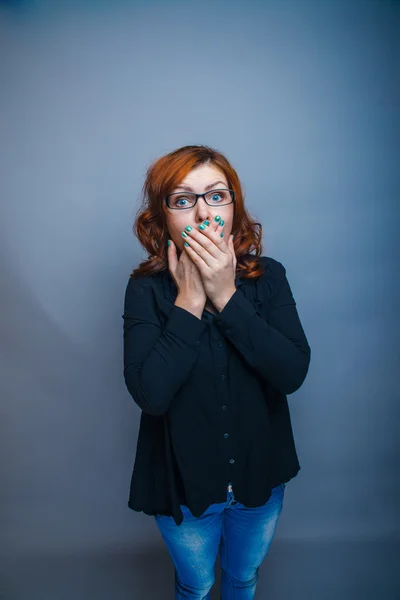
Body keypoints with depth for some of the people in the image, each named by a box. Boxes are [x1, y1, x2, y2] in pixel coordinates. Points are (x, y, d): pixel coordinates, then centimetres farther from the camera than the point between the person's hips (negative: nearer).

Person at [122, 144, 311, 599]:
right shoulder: (147, 289, -17)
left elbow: (293, 373, -23)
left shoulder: (268, 276, -13)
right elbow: (150, 393, -27)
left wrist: (227, 296, -28)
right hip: (185, 482, -1)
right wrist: (190, 300, -29)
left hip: (260, 475, 2)